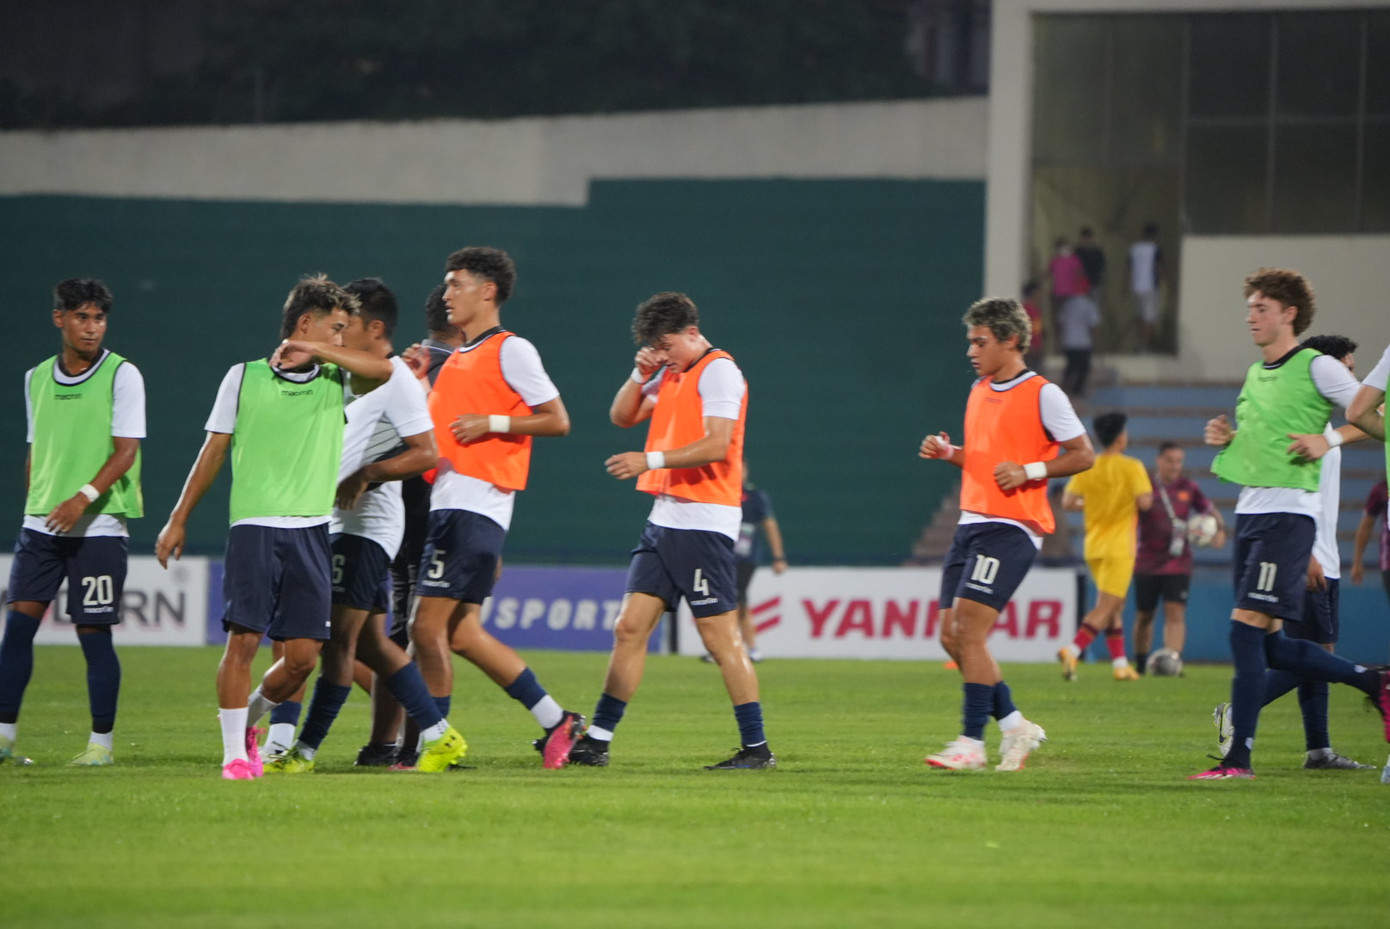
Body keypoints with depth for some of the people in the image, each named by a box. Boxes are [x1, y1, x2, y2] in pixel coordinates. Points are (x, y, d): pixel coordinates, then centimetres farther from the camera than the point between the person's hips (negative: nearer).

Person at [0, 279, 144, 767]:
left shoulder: (122, 375, -4)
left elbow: (126, 451, -10)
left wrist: (84, 496, -23)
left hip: (99, 526, -4)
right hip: (41, 525, 4)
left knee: (94, 632, -2)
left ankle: (102, 741, 9)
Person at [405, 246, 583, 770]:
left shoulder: (511, 350, -3)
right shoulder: (457, 359, 22)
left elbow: (557, 421, -6)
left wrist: (493, 423, -15)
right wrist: (419, 382, 15)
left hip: (476, 506, -9)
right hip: (447, 505, 9)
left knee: (428, 627, -12)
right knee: (461, 633, 6)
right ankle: (556, 722, 12)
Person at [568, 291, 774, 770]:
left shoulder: (718, 370, -10)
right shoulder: (671, 373, 17)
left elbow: (716, 445, -20)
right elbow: (622, 416, 22)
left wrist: (650, 460, -23)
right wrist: (640, 375, 4)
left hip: (703, 523, -9)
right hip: (664, 516, 9)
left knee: (720, 637, -8)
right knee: (629, 627, 5)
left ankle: (757, 747, -3)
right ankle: (597, 740, 7)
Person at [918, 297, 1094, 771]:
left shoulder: (1042, 394, -7)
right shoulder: (979, 390, 16)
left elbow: (1083, 455, -5)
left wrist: (1030, 471, -17)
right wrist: (949, 452, 7)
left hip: (1010, 528, -8)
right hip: (972, 521, 8)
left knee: (969, 629, -15)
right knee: (952, 635, 4)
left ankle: (972, 742, -10)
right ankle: (1014, 725, 16)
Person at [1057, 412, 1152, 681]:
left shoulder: (1087, 467, 3)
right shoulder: (1131, 467, -10)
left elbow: (1068, 502, -3)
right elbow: (1145, 502, -19)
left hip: (1094, 546, 6)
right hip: (1119, 546, -6)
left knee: (1114, 607, 17)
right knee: (1106, 607, -8)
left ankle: (1120, 663, 18)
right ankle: (1073, 650, -26)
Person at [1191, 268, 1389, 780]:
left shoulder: (1317, 367, -6)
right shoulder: (1254, 373, 18)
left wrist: (1328, 440, -19)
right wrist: (1224, 439, 8)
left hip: (1289, 512, -9)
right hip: (1249, 510, 9)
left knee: (1247, 625, -15)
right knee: (1268, 643, 8)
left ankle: (1239, 755, -13)